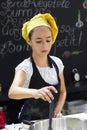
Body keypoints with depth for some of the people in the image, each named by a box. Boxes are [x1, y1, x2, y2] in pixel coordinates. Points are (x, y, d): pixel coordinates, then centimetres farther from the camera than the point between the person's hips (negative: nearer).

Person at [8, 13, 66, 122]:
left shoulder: (57, 63, -1)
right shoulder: (25, 67, -16)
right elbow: (12, 92, -34)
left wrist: (58, 110, -5)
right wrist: (36, 92, -51)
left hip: (52, 120, 4)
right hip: (30, 121, -4)